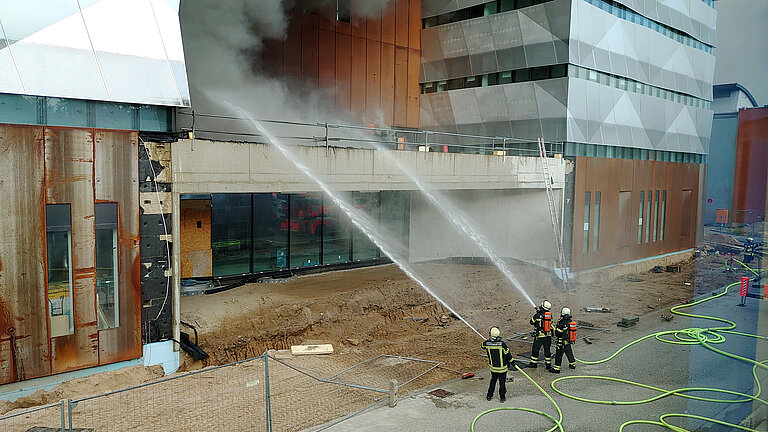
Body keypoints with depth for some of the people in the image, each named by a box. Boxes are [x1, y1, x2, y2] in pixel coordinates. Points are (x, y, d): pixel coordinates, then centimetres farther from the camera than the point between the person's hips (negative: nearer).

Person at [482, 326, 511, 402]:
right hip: (502, 367, -3)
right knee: (502, 382, 14)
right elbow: (507, 354, -12)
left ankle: (489, 396, 29)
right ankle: (502, 397, 24)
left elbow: (483, 346, 9)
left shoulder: (486, 343, -17)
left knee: (493, 380, 22)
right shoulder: (502, 344, -25)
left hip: (493, 367, 3)